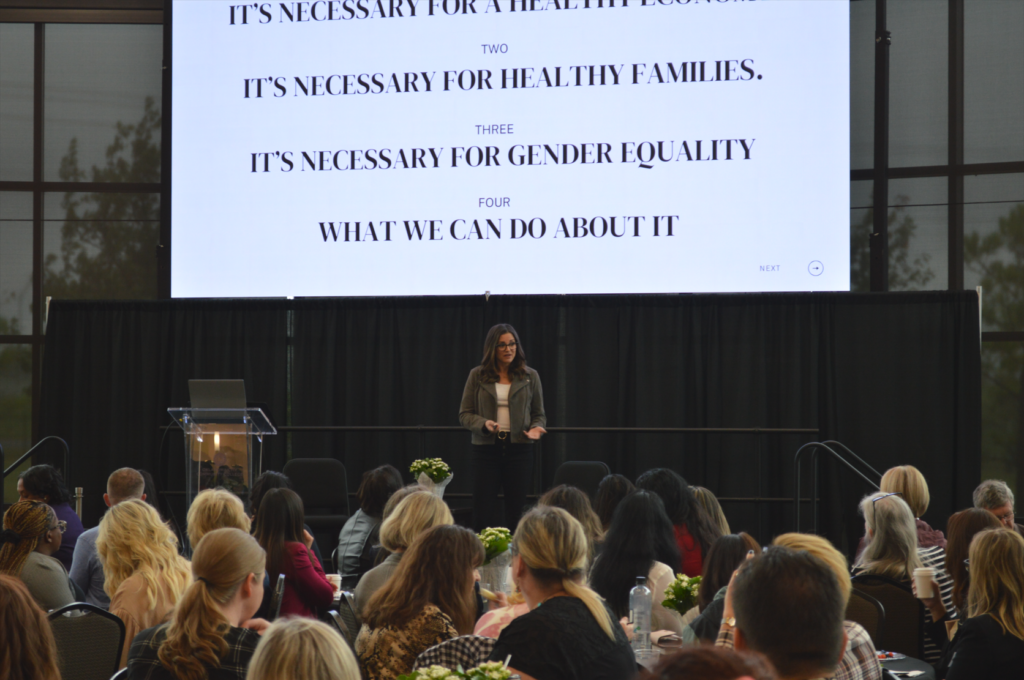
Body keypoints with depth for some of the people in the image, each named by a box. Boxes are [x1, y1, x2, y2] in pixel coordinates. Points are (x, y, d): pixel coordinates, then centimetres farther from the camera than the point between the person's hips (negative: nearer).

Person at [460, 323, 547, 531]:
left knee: (516, 513, 2)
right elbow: (465, 414, 4)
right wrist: (484, 424, -15)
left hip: (519, 449, 1)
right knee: (483, 514, -4)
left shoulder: (530, 376, 6)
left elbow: (538, 414, 12)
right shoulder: (477, 376, 3)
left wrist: (536, 428, -10)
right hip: (486, 449, -1)